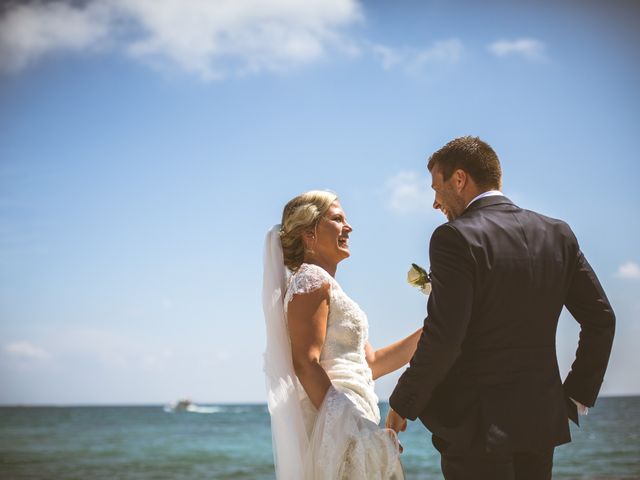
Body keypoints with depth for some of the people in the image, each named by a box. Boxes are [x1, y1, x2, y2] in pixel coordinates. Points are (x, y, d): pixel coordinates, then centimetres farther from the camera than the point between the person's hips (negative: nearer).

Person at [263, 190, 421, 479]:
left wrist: (429, 330, 16)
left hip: (353, 419, 10)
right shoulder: (312, 279, -7)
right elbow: (305, 363, -18)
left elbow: (370, 363, 20)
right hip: (340, 420, -10)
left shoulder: (326, 285, 22)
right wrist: (339, 424, -24)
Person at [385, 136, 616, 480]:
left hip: (475, 425, -6)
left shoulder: (456, 237, -13)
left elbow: (442, 338, -19)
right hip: (542, 420, 7)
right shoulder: (557, 234, 6)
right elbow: (601, 318, 6)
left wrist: (402, 404, -7)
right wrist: (577, 394, 14)